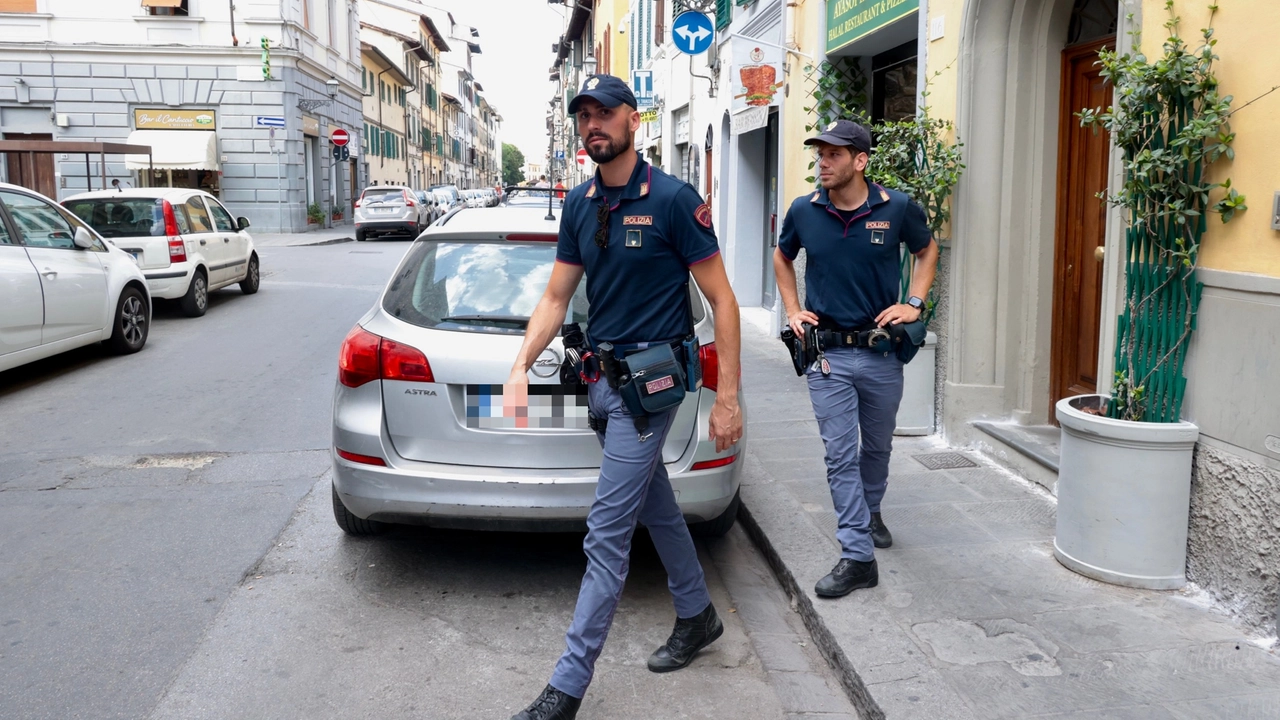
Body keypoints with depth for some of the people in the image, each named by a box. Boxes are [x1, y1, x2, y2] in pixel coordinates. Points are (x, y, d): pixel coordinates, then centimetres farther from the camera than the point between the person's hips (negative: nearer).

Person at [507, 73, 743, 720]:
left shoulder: (672, 199, -12)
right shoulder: (579, 204, 8)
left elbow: (722, 300, -11)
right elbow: (556, 297, 12)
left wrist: (727, 398, -14)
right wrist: (521, 366, -3)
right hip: (600, 375, 7)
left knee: (607, 531, -8)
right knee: (655, 506, 20)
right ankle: (697, 618, 40)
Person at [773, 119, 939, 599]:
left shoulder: (897, 208, -7)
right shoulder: (804, 211, -4)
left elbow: (927, 250, 12)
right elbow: (782, 258, 16)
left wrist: (915, 303, 0)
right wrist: (792, 310, 5)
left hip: (882, 352, 1)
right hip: (828, 353, -1)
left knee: (877, 446, 19)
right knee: (840, 455, -4)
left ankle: (870, 512, 46)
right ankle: (857, 556, 1)